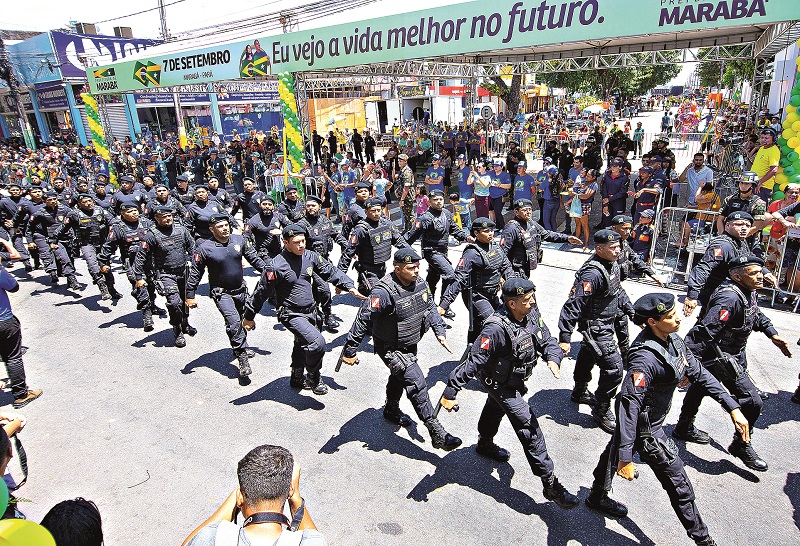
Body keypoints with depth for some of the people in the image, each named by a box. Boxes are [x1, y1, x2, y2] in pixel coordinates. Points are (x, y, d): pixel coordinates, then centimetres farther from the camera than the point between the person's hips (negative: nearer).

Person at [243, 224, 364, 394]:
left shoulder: (310, 256, -2)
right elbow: (261, 292, -12)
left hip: (310, 311, 7)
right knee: (317, 343, -22)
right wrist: (249, 316, -4)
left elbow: (330, 271, 7)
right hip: (291, 314, -7)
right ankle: (314, 378, 3)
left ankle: (297, 379, 48)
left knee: (302, 345, 24)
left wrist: (349, 287, -3)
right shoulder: (276, 266, -20)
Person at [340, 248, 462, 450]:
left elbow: (430, 307, 8)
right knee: (417, 384, -12)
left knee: (400, 376, 28)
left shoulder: (419, 282, -8)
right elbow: (363, 320, -27)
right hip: (391, 348, -8)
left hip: (410, 345, 8)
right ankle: (437, 434, -3)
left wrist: (440, 332, -2)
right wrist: (349, 351, -23)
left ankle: (391, 410, 56)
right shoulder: (384, 292, -31)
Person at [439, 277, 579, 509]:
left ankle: (485, 444, 61)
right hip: (500, 384, -9)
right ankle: (550, 484, 7)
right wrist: (450, 392, -35)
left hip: (516, 380, 9)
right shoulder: (497, 329, -38)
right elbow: (473, 362, -37)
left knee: (495, 409, 32)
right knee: (529, 429, -7)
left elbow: (547, 340, -7)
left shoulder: (532, 314, -15)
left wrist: (552, 359, -31)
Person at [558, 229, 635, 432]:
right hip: (595, 329, -10)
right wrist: (564, 337, -32)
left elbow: (619, 292, 18)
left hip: (606, 324, 10)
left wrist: (633, 313, 18)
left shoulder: (613, 265, 1)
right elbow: (573, 304, -32)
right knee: (614, 368, -7)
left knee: (587, 358, 26)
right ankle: (602, 411, 11)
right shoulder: (593, 274, -30)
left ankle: (580, 393, 48)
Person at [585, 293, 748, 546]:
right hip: (646, 429, -9)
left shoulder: (672, 340, -8)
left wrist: (732, 407, 0)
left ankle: (597, 497, 51)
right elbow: (629, 405, -39)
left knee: (613, 453, 28)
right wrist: (626, 458, -39)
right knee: (680, 487, 8)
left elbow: (698, 372, 3)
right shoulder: (646, 358, -37)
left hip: (650, 418, 9)